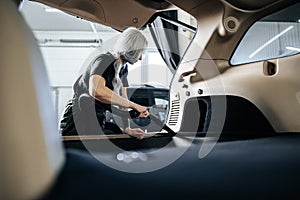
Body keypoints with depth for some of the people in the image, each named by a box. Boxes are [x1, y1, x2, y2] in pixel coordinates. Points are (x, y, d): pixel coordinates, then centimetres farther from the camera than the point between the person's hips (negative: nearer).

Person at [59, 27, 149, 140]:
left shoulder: (123, 68, 6)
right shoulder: (104, 60, -21)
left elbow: (123, 101, 3)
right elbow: (96, 90, -42)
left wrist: (127, 129, -10)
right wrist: (134, 106, -38)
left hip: (97, 121, 8)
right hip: (78, 121, -8)